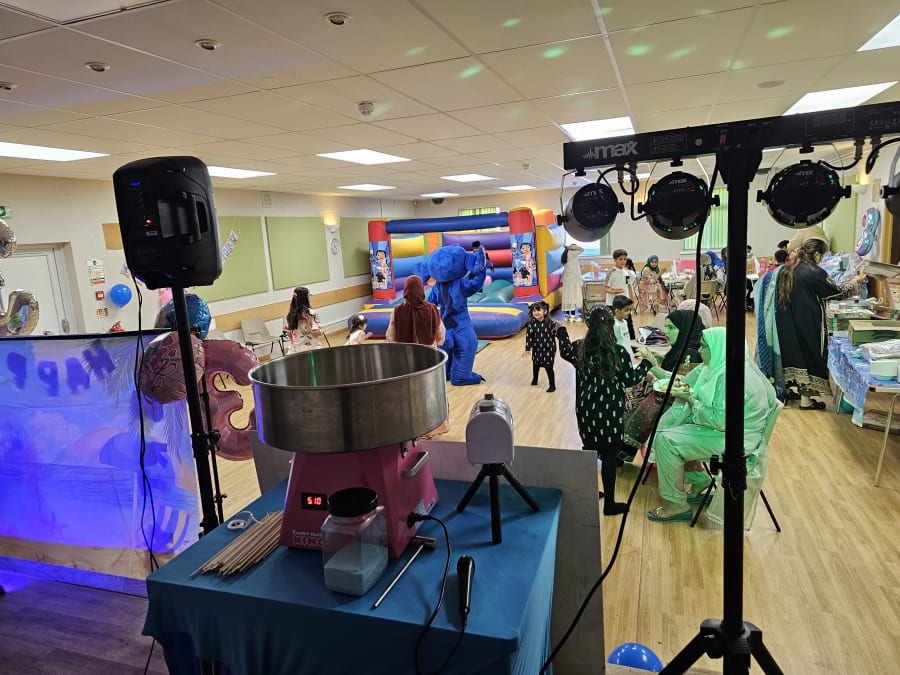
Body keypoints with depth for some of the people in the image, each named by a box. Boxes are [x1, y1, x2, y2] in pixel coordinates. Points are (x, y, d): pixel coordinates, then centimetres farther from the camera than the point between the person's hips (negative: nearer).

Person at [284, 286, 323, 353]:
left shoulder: (290, 315, 3)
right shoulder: (310, 313, -12)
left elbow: (289, 335, 8)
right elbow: (315, 333, -16)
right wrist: (321, 331, 4)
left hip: (296, 350, 5)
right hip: (311, 349, -5)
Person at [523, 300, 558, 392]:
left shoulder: (550, 323, -14)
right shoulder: (531, 323, -10)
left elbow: (554, 335, -5)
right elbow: (529, 336, -9)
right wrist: (527, 349, -9)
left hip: (548, 350, -3)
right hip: (536, 349, 3)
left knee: (549, 368, 3)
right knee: (535, 366, 22)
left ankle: (552, 385, 18)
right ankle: (534, 380, 47)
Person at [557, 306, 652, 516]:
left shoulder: (579, 348, -5)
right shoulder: (618, 353, -16)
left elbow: (565, 351, 18)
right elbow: (630, 379, -5)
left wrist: (561, 333, 35)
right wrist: (646, 364, 11)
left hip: (585, 410, 5)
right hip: (609, 412, -4)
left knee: (589, 450, 21)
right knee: (609, 456, 6)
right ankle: (609, 504, 17)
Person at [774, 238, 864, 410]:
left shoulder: (785, 270, 3)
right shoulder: (815, 273, -16)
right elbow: (838, 292, -6)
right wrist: (857, 280, 9)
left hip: (788, 324, 6)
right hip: (808, 324, -6)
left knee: (795, 351, 16)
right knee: (810, 355, 5)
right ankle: (806, 399, 11)